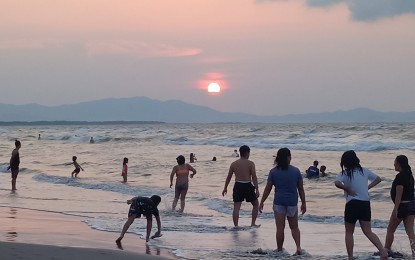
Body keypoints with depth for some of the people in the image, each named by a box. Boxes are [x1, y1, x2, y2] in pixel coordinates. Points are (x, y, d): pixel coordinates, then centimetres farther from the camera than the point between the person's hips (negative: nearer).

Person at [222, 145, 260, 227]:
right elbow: (254, 177, -10)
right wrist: (257, 189, -8)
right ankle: (253, 223, 16)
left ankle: (236, 225, -3)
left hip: (238, 186, 2)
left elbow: (229, 177, 9)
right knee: (255, 204, 17)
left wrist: (225, 188, 18)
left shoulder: (234, 164, 4)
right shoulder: (250, 163, -5)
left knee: (236, 207, 4)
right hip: (248, 186, -2)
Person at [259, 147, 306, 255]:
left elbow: (267, 189, -1)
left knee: (280, 228, 6)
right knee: (294, 227, 14)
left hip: (279, 202, -1)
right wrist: (303, 203, 11)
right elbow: (301, 189, 3)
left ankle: (279, 250, 14)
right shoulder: (296, 171, -1)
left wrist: (262, 202, 8)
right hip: (292, 202, 1)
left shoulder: (273, 172, -3)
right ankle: (298, 247, -3)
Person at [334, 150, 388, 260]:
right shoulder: (364, 171, 8)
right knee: (368, 231, 6)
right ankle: (383, 251, -13)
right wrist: (368, 187, 12)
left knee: (349, 232, 10)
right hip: (366, 204, 5)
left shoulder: (345, 173, -8)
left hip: (352, 204, -4)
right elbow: (378, 179, 21)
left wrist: (348, 190, -12)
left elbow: (337, 183, -27)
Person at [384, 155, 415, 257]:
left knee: (390, 229, 9)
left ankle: (386, 250, 19)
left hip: (402, 205, -8)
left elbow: (399, 194, -21)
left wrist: (395, 210, -22)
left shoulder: (400, 176, -16)